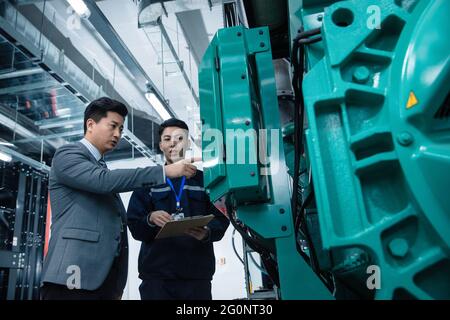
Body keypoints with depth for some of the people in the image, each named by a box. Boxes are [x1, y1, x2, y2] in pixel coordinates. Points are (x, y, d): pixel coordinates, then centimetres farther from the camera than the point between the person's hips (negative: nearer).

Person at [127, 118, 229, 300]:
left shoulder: (204, 179, 11)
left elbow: (221, 220, 3)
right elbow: (134, 227, 5)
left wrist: (206, 233, -18)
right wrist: (150, 219, -16)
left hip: (197, 273, 0)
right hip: (157, 273, 0)